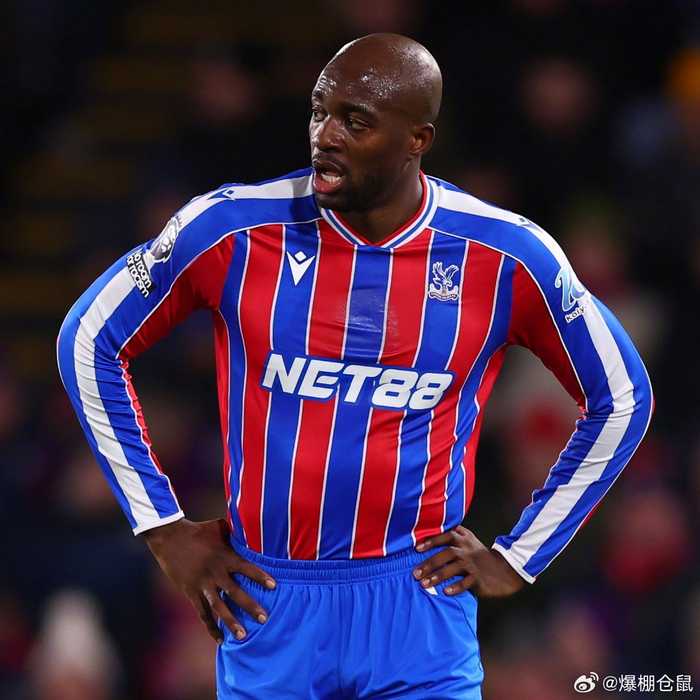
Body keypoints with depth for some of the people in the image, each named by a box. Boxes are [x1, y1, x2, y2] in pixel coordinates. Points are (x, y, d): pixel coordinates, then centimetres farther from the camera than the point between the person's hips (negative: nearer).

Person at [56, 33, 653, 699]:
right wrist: (164, 529, 2)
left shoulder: (507, 258, -6)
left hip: (418, 606, 0)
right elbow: (89, 340, 4)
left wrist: (517, 558, 5)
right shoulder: (232, 228, -8)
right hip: (267, 607, 0)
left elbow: (620, 400, 9)